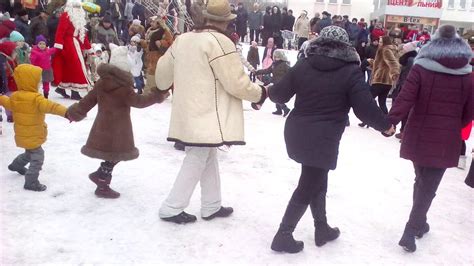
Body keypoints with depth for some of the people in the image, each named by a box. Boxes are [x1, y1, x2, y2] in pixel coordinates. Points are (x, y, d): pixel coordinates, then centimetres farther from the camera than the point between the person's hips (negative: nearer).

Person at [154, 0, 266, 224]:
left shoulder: (182, 39, 9)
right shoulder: (219, 42, -15)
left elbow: (163, 69, 21)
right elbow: (237, 83, -15)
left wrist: (163, 86, 43)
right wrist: (259, 93, 2)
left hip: (189, 112, 8)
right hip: (207, 115, -8)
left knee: (208, 158, 18)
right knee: (197, 161, 2)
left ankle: (211, 207, 27)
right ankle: (171, 209, 10)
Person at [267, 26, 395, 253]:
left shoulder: (303, 66, 3)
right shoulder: (351, 72, -9)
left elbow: (280, 94, 8)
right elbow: (365, 109, -12)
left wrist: (269, 91, 31)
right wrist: (386, 125, 5)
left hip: (296, 133, 6)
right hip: (323, 140, -6)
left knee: (316, 182, 22)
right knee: (308, 187, 7)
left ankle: (322, 228, 34)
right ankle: (283, 235, 13)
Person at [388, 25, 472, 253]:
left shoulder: (420, 69, -7)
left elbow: (405, 98, -18)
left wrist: (390, 121, -20)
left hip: (419, 136, 1)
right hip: (445, 141, -1)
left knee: (421, 180, 21)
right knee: (429, 186, 7)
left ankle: (419, 223, 35)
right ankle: (411, 230, 2)